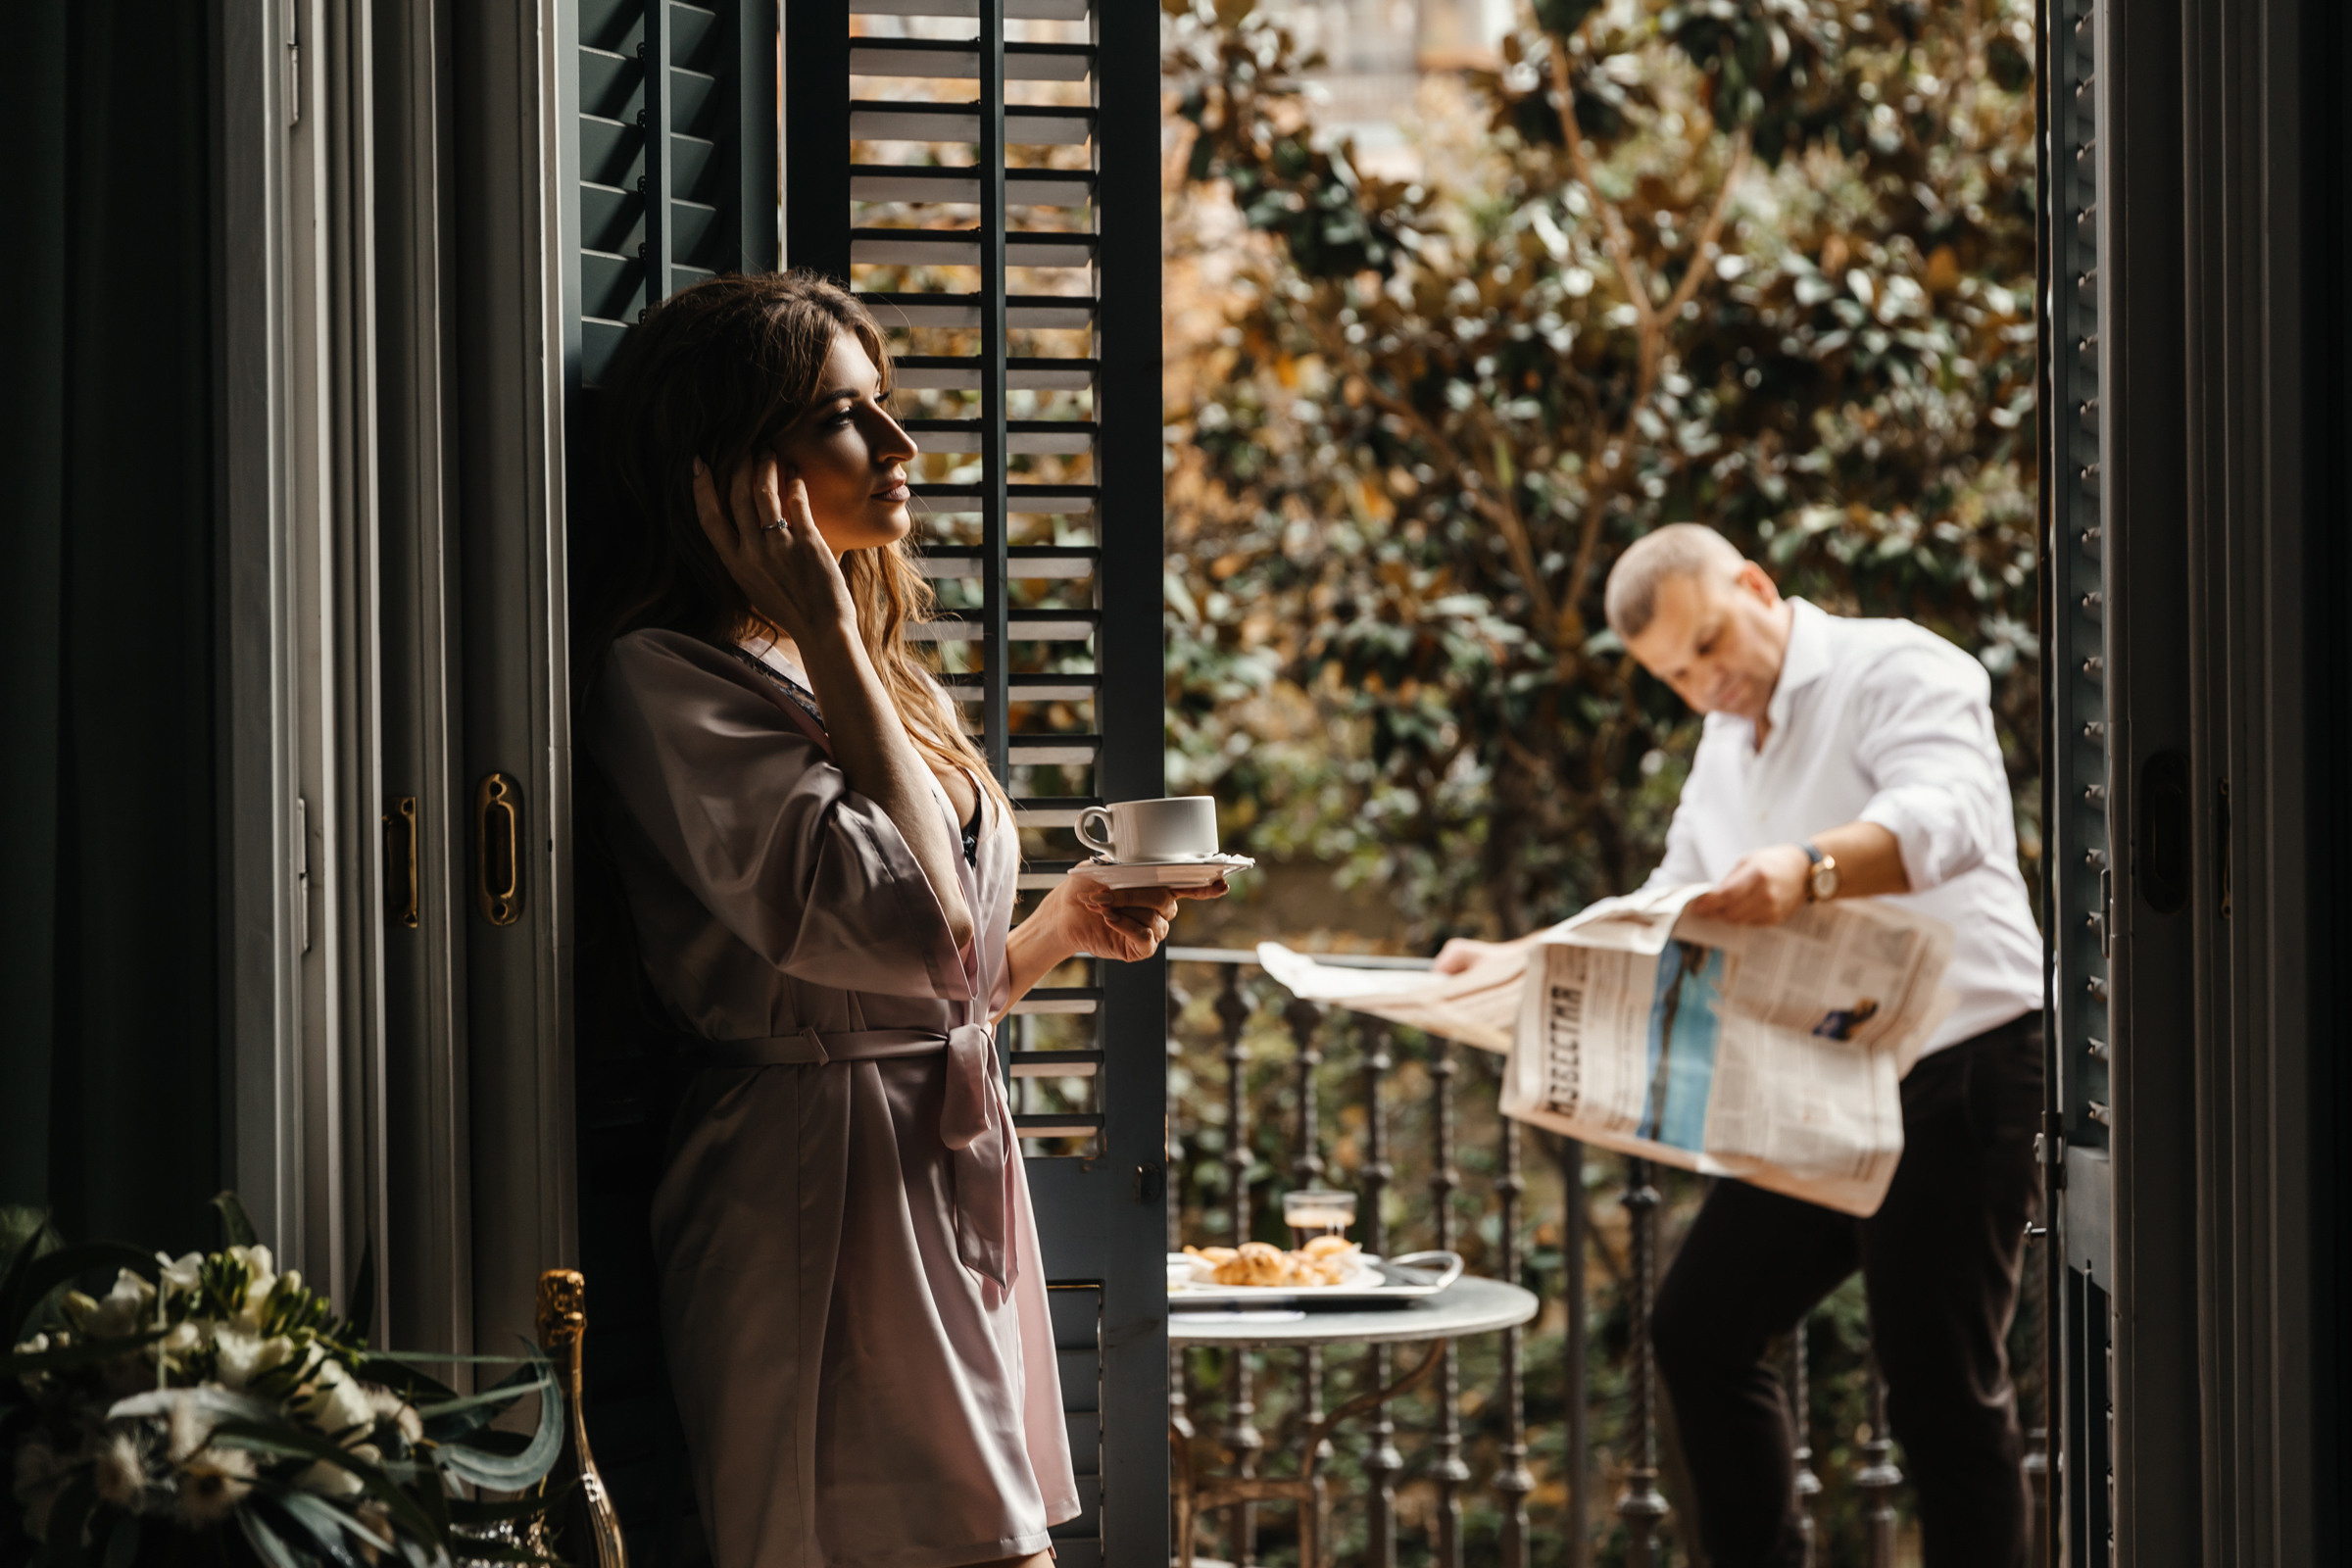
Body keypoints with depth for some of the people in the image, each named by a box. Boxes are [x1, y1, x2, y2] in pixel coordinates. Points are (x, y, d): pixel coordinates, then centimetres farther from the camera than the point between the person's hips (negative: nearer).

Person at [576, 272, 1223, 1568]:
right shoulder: (666, 681, -11)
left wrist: (1065, 926, 6)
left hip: (953, 1194, 9)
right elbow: (910, 924, -23)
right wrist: (826, 631, -15)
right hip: (823, 1204, -9)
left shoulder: (885, 683, 18)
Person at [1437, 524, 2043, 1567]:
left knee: (1938, 1380, -8)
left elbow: (1950, 816, -30)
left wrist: (1810, 870, -47)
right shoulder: (1725, 749, 18)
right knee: (1698, 1328, 10)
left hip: (1959, 1063, -9)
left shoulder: (1895, 670, -10)